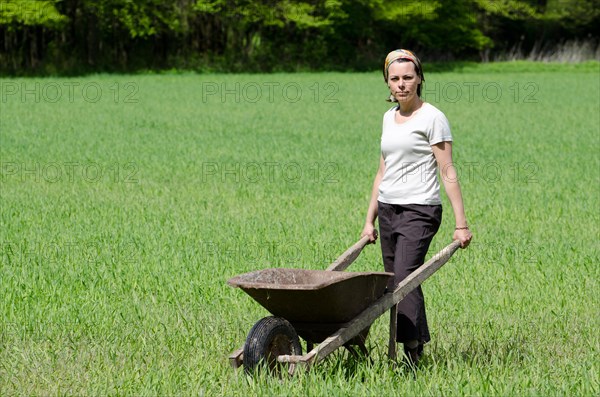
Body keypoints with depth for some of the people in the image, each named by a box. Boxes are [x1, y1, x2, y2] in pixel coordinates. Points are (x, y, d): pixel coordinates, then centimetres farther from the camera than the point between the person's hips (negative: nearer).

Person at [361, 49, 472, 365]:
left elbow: (447, 172, -8)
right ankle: (420, 347, 10)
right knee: (396, 286, 4)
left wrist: (461, 223, -11)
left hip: (419, 210, -7)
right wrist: (370, 219, 18)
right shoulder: (389, 118, 15)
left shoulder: (432, 118, -5)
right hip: (388, 209, 7)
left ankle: (412, 354, -20)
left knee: (403, 281, -18)